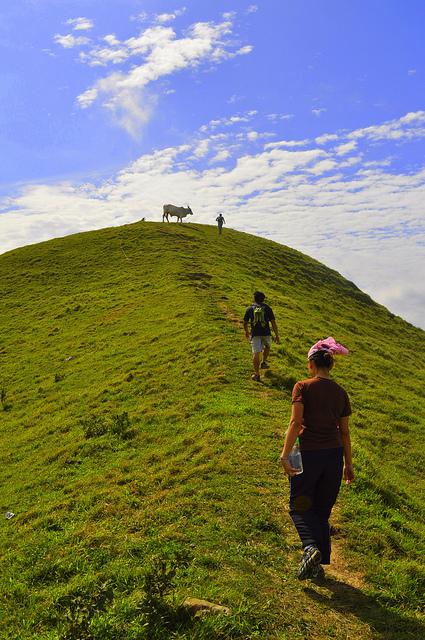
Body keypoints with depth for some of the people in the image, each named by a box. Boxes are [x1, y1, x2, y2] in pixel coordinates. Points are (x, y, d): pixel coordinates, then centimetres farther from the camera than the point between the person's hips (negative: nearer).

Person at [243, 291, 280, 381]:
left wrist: (246, 331, 32)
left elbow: (245, 323, 13)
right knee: (267, 347, 31)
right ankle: (264, 362, 23)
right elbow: (273, 323, 1)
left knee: (256, 353, -4)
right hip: (266, 333, 1)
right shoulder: (268, 308, 5)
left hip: (255, 334, -1)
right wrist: (277, 335, 7)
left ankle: (256, 374, -6)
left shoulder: (249, 309, 6)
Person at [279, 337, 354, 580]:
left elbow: (295, 423, -16)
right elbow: (345, 432, 8)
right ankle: (320, 564, 21)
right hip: (334, 455, 4)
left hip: (308, 453, -4)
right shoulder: (341, 393, 5)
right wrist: (348, 465, 15)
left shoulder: (303, 387, -8)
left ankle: (311, 547, -11)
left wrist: (285, 454, -16)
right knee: (322, 511, 17)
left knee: (300, 507, 13)